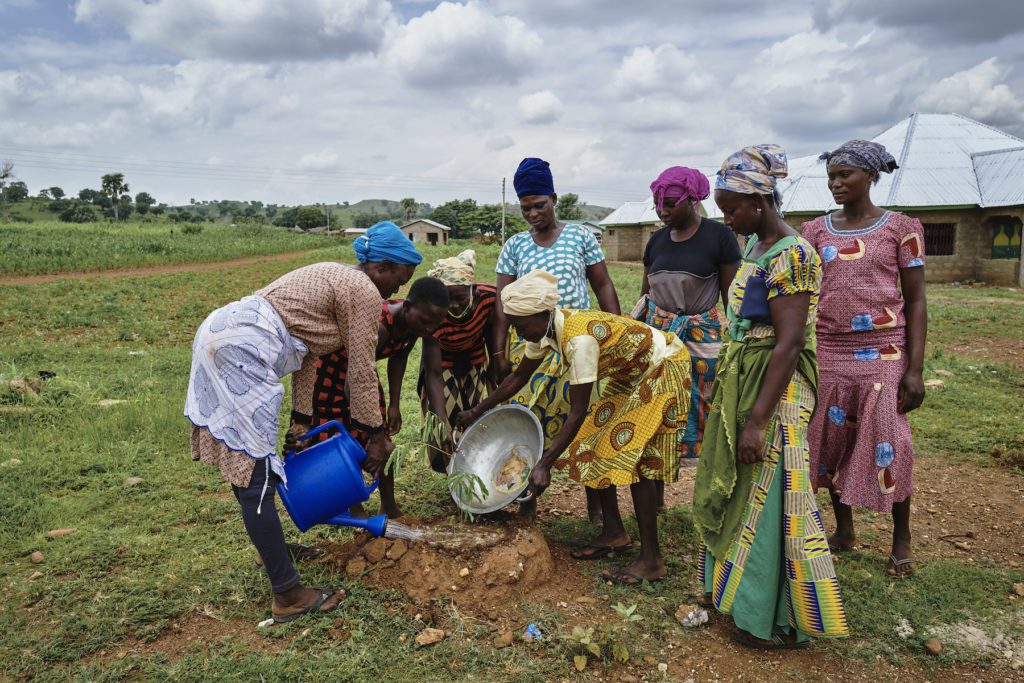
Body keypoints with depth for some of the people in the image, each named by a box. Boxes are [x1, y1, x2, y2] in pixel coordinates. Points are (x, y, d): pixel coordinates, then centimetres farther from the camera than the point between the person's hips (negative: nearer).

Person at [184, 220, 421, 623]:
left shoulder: (334, 278, 23)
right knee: (256, 475, -7)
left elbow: (306, 355, 22)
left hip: (220, 331, 11)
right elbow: (361, 373, -3)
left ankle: (271, 549, 37)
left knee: (245, 463, 21)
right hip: (242, 351, -11)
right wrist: (377, 435, 7)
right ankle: (288, 596, 1)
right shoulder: (365, 293, -5)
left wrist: (302, 420, 23)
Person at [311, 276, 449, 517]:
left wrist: (394, 404, -1)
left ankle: (390, 508, 15)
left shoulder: (413, 321, -17)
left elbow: (398, 358, 0)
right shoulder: (378, 326, -41)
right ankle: (355, 512, 13)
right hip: (328, 369, -7)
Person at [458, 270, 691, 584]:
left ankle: (652, 560, -4)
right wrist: (476, 411, 10)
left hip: (663, 369, -9)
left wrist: (544, 464, -32)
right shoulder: (546, 330, -8)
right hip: (629, 373, 9)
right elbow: (519, 376, 7)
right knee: (594, 443, 5)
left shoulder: (578, 338, -35)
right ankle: (614, 532, 18)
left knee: (633, 458, -13)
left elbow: (578, 412, -33)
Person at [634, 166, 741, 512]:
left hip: (701, 338, -4)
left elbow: (732, 297, -5)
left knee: (701, 410, -2)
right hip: (656, 332, 5)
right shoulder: (658, 239, 9)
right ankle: (655, 498, 17)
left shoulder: (718, 235, -6)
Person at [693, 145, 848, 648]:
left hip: (774, 390, -9)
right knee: (738, 489, 18)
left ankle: (783, 623, 19)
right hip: (740, 384, 9)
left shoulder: (790, 256, -19)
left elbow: (788, 344, -24)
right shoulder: (755, 246, 10)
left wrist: (757, 421, -25)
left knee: (768, 498, 1)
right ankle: (737, 586, 37)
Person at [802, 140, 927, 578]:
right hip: (828, 353, 3)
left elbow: (916, 302, -2)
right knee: (831, 440, 9)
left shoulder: (901, 228, -1)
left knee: (888, 443, 0)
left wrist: (915, 369, -8)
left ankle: (901, 540, 21)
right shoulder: (816, 231, 6)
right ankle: (844, 530, 27)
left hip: (883, 355, -3)